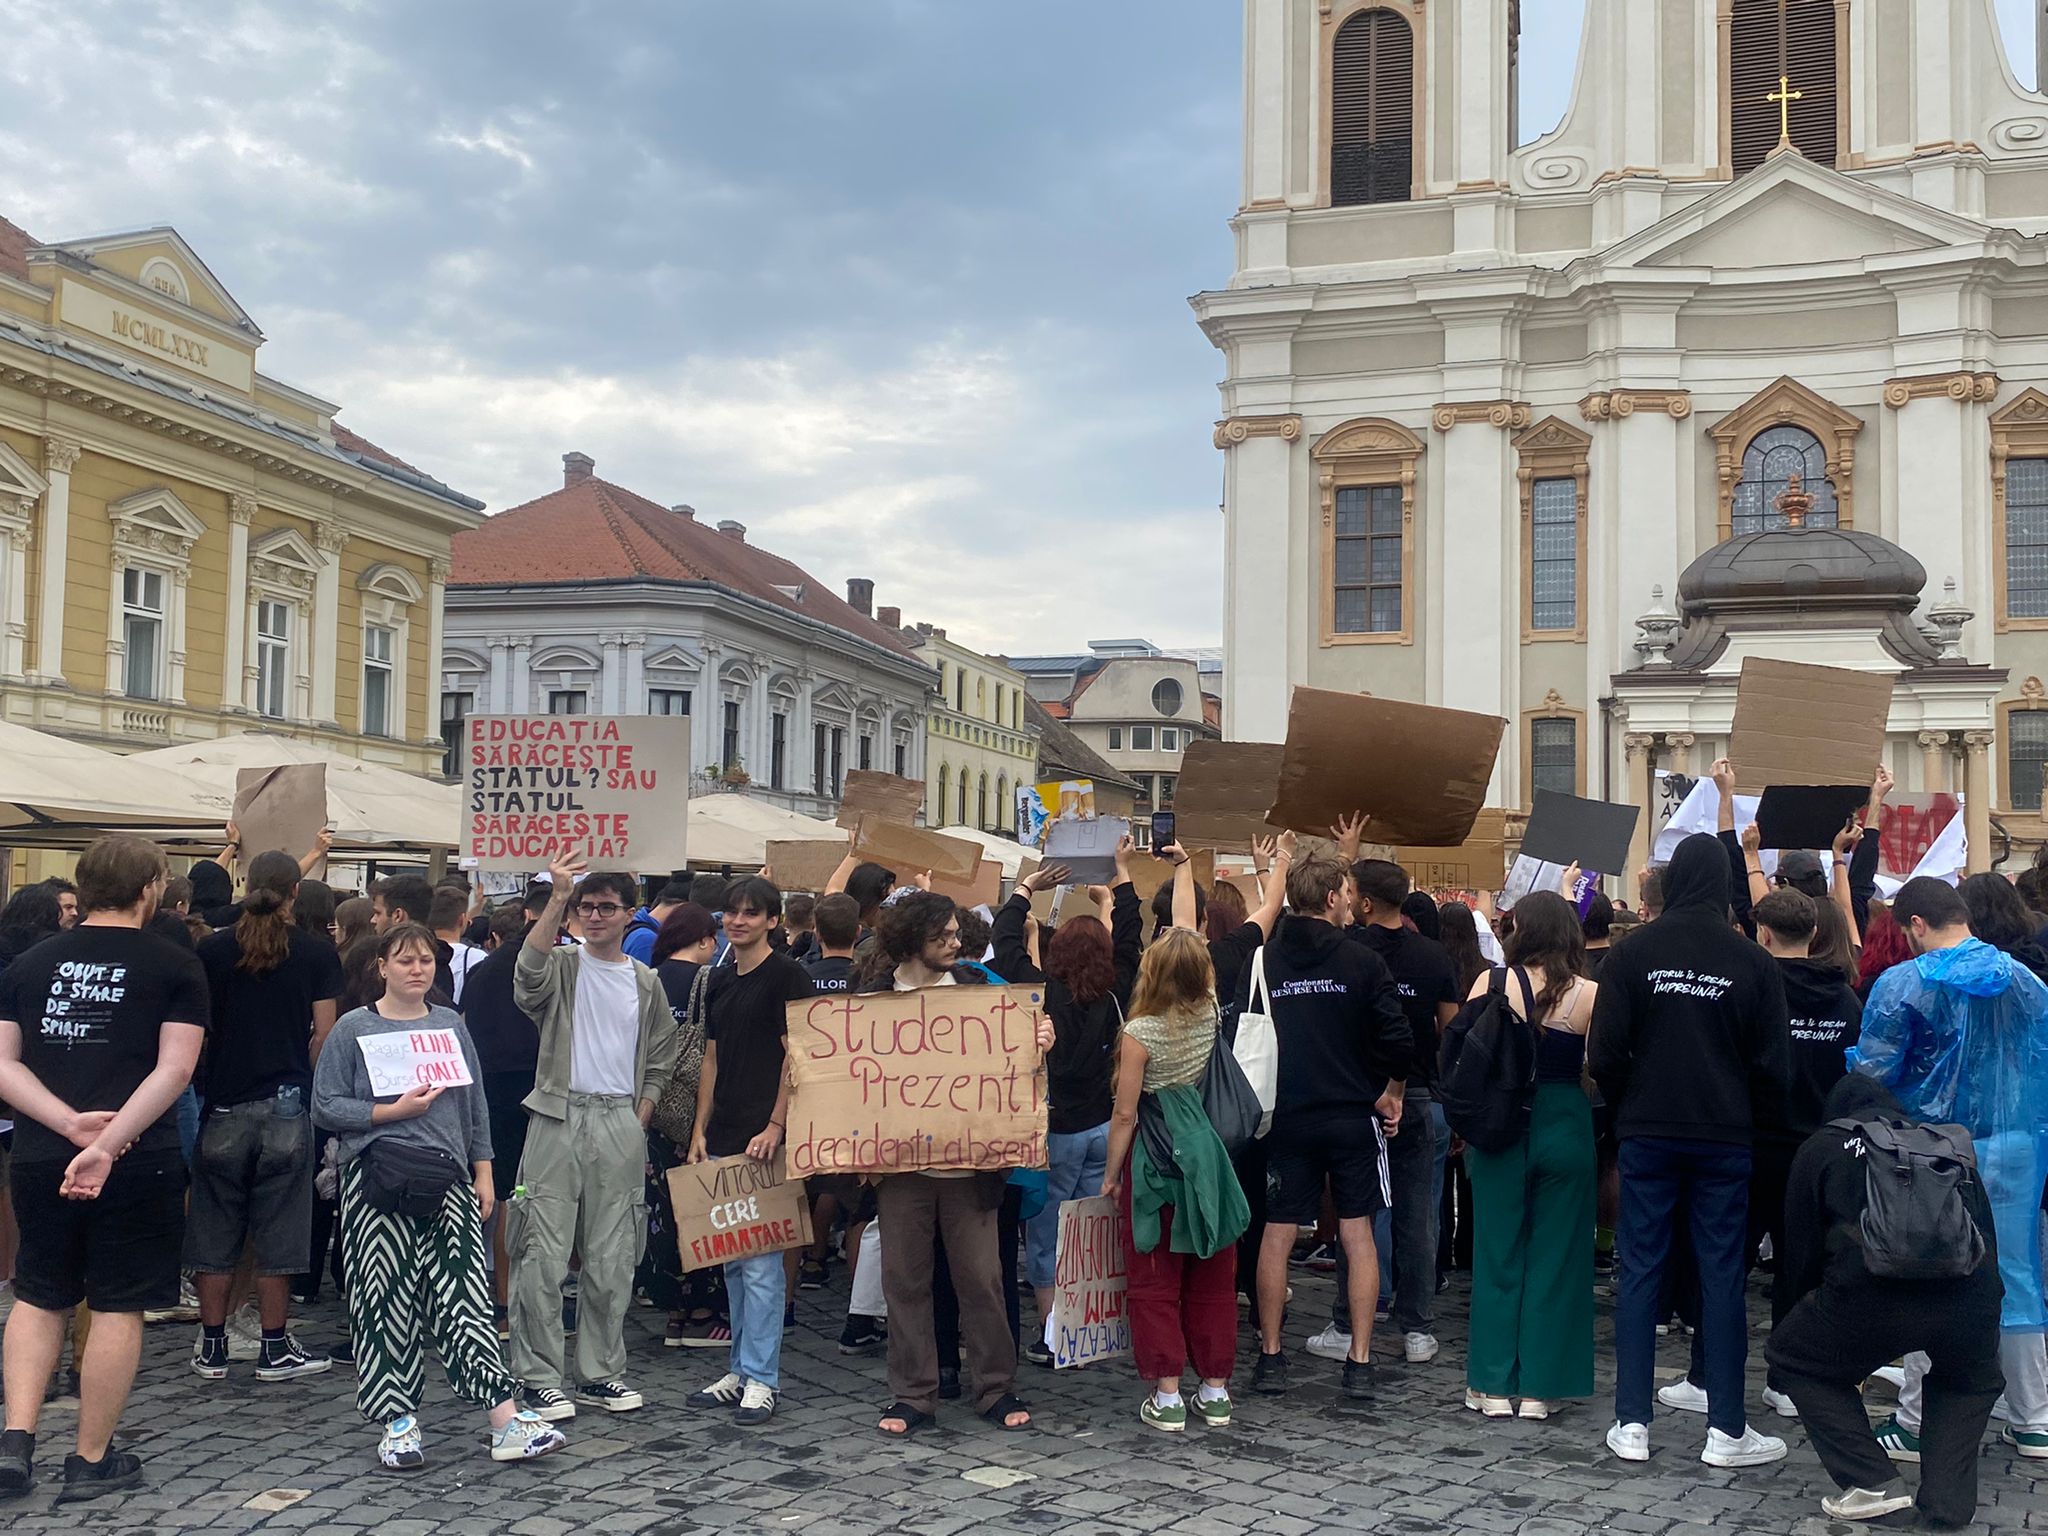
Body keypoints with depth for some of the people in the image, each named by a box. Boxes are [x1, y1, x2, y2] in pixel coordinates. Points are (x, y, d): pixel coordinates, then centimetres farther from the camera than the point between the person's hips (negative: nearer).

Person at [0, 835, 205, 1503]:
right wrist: (107, 1143, -17)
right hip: (139, 1164, -4)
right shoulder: (175, 967, -3)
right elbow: (174, 1070, -14)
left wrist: (71, 1123, -9)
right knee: (118, 1307, 6)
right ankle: (91, 1462, 12)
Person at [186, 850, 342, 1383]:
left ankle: (212, 1346, 15)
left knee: (215, 1230, 10)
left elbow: (195, 1031, 1)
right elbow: (325, 1035, -4)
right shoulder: (317, 954, -4)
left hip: (223, 1105, 1)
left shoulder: (212, 950, -1)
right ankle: (275, 1348, 10)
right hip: (286, 1105, -1)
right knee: (276, 1232, 5)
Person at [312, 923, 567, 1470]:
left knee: (464, 1294, -5)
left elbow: (476, 1105, 18)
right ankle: (397, 1422, 11)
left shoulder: (451, 1025, 13)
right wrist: (393, 1111, -11)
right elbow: (326, 1106, -1)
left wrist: (483, 1173, 13)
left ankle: (507, 1422, -10)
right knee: (387, 1300, -1)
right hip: (376, 1179, -2)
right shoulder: (355, 1029, 2)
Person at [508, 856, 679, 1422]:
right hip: (558, 1118, -3)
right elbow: (528, 972, -23)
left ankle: (599, 1373, 17)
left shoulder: (646, 983, 12)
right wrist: (556, 900, -31)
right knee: (543, 1257, -4)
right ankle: (538, 1377, 4)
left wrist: (638, 1122, 6)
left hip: (621, 1125, 3)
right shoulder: (560, 966, 2)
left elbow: (659, 1063, 17)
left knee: (613, 1260, 7)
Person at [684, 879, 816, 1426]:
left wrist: (775, 1127, -17)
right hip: (722, 1141, 8)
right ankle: (741, 1371, 20)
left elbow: (795, 1057, -11)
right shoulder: (720, 981, 15)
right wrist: (700, 1130, 11)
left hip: (764, 1139, -8)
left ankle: (761, 1379, 0)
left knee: (761, 1262, -6)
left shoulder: (787, 977, -6)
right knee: (732, 1262, 12)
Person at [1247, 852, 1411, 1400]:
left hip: (1286, 1119, 2)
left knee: (1277, 1234, 8)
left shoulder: (1262, 961, -1)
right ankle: (1360, 1363, 6)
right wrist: (1391, 1092, 5)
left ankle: (1270, 1356, 13)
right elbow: (1399, 1039, -11)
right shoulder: (1361, 960, -7)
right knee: (1358, 1235, 6)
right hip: (1353, 1117, -2)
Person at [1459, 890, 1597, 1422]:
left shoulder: (1491, 983, -7)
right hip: (1565, 1128, 0)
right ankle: (1539, 1387, 12)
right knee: (1553, 1258, 9)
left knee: (1497, 1256, 10)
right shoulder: (1588, 995, -9)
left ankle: (1494, 1384, 14)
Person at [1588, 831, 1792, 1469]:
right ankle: (1726, 1431, 11)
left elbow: (1605, 1052, -7)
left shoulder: (1633, 953, -6)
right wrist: (1752, 1120, 13)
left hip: (1646, 1135, 0)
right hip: (1724, 1138, 0)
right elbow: (1773, 1063, -2)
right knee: (1722, 1274, 6)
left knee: (1640, 1271, 6)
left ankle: (1632, 1424, 8)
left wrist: (1630, 1107, 9)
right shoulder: (1753, 961, -4)